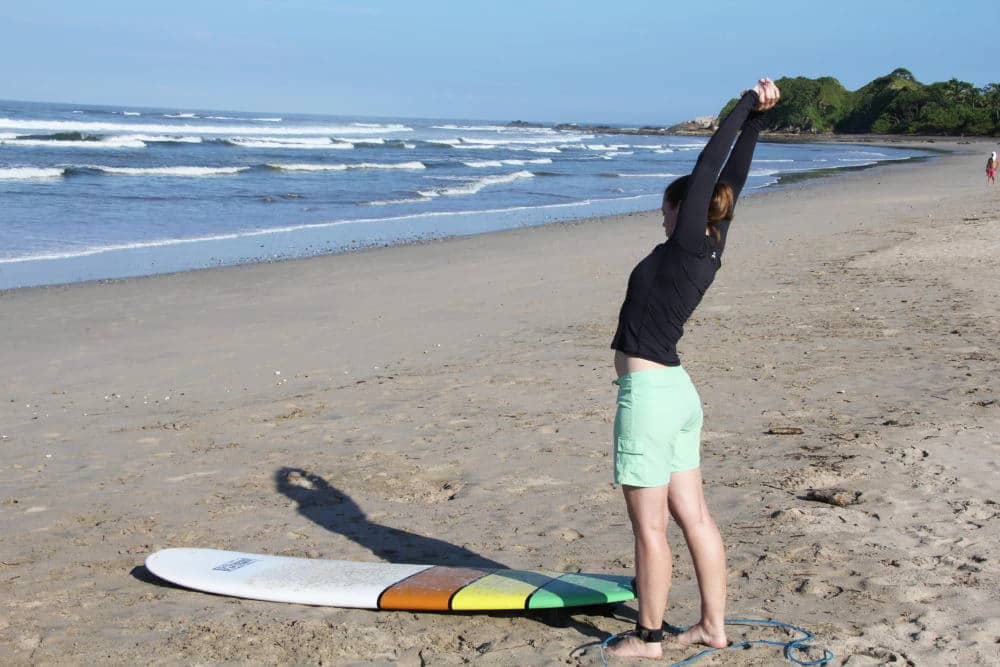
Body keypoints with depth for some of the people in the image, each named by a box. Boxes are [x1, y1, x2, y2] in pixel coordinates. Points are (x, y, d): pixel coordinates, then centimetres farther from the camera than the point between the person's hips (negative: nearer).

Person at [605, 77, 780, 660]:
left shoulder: (684, 247, -15)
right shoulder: (711, 250, 5)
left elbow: (709, 166, -15)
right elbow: (732, 179, 11)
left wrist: (749, 107, -9)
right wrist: (756, 120, 10)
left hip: (648, 394, -9)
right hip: (678, 392, 9)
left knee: (650, 525, 1)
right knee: (694, 516, 14)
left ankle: (649, 636, 11)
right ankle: (714, 626, 22)